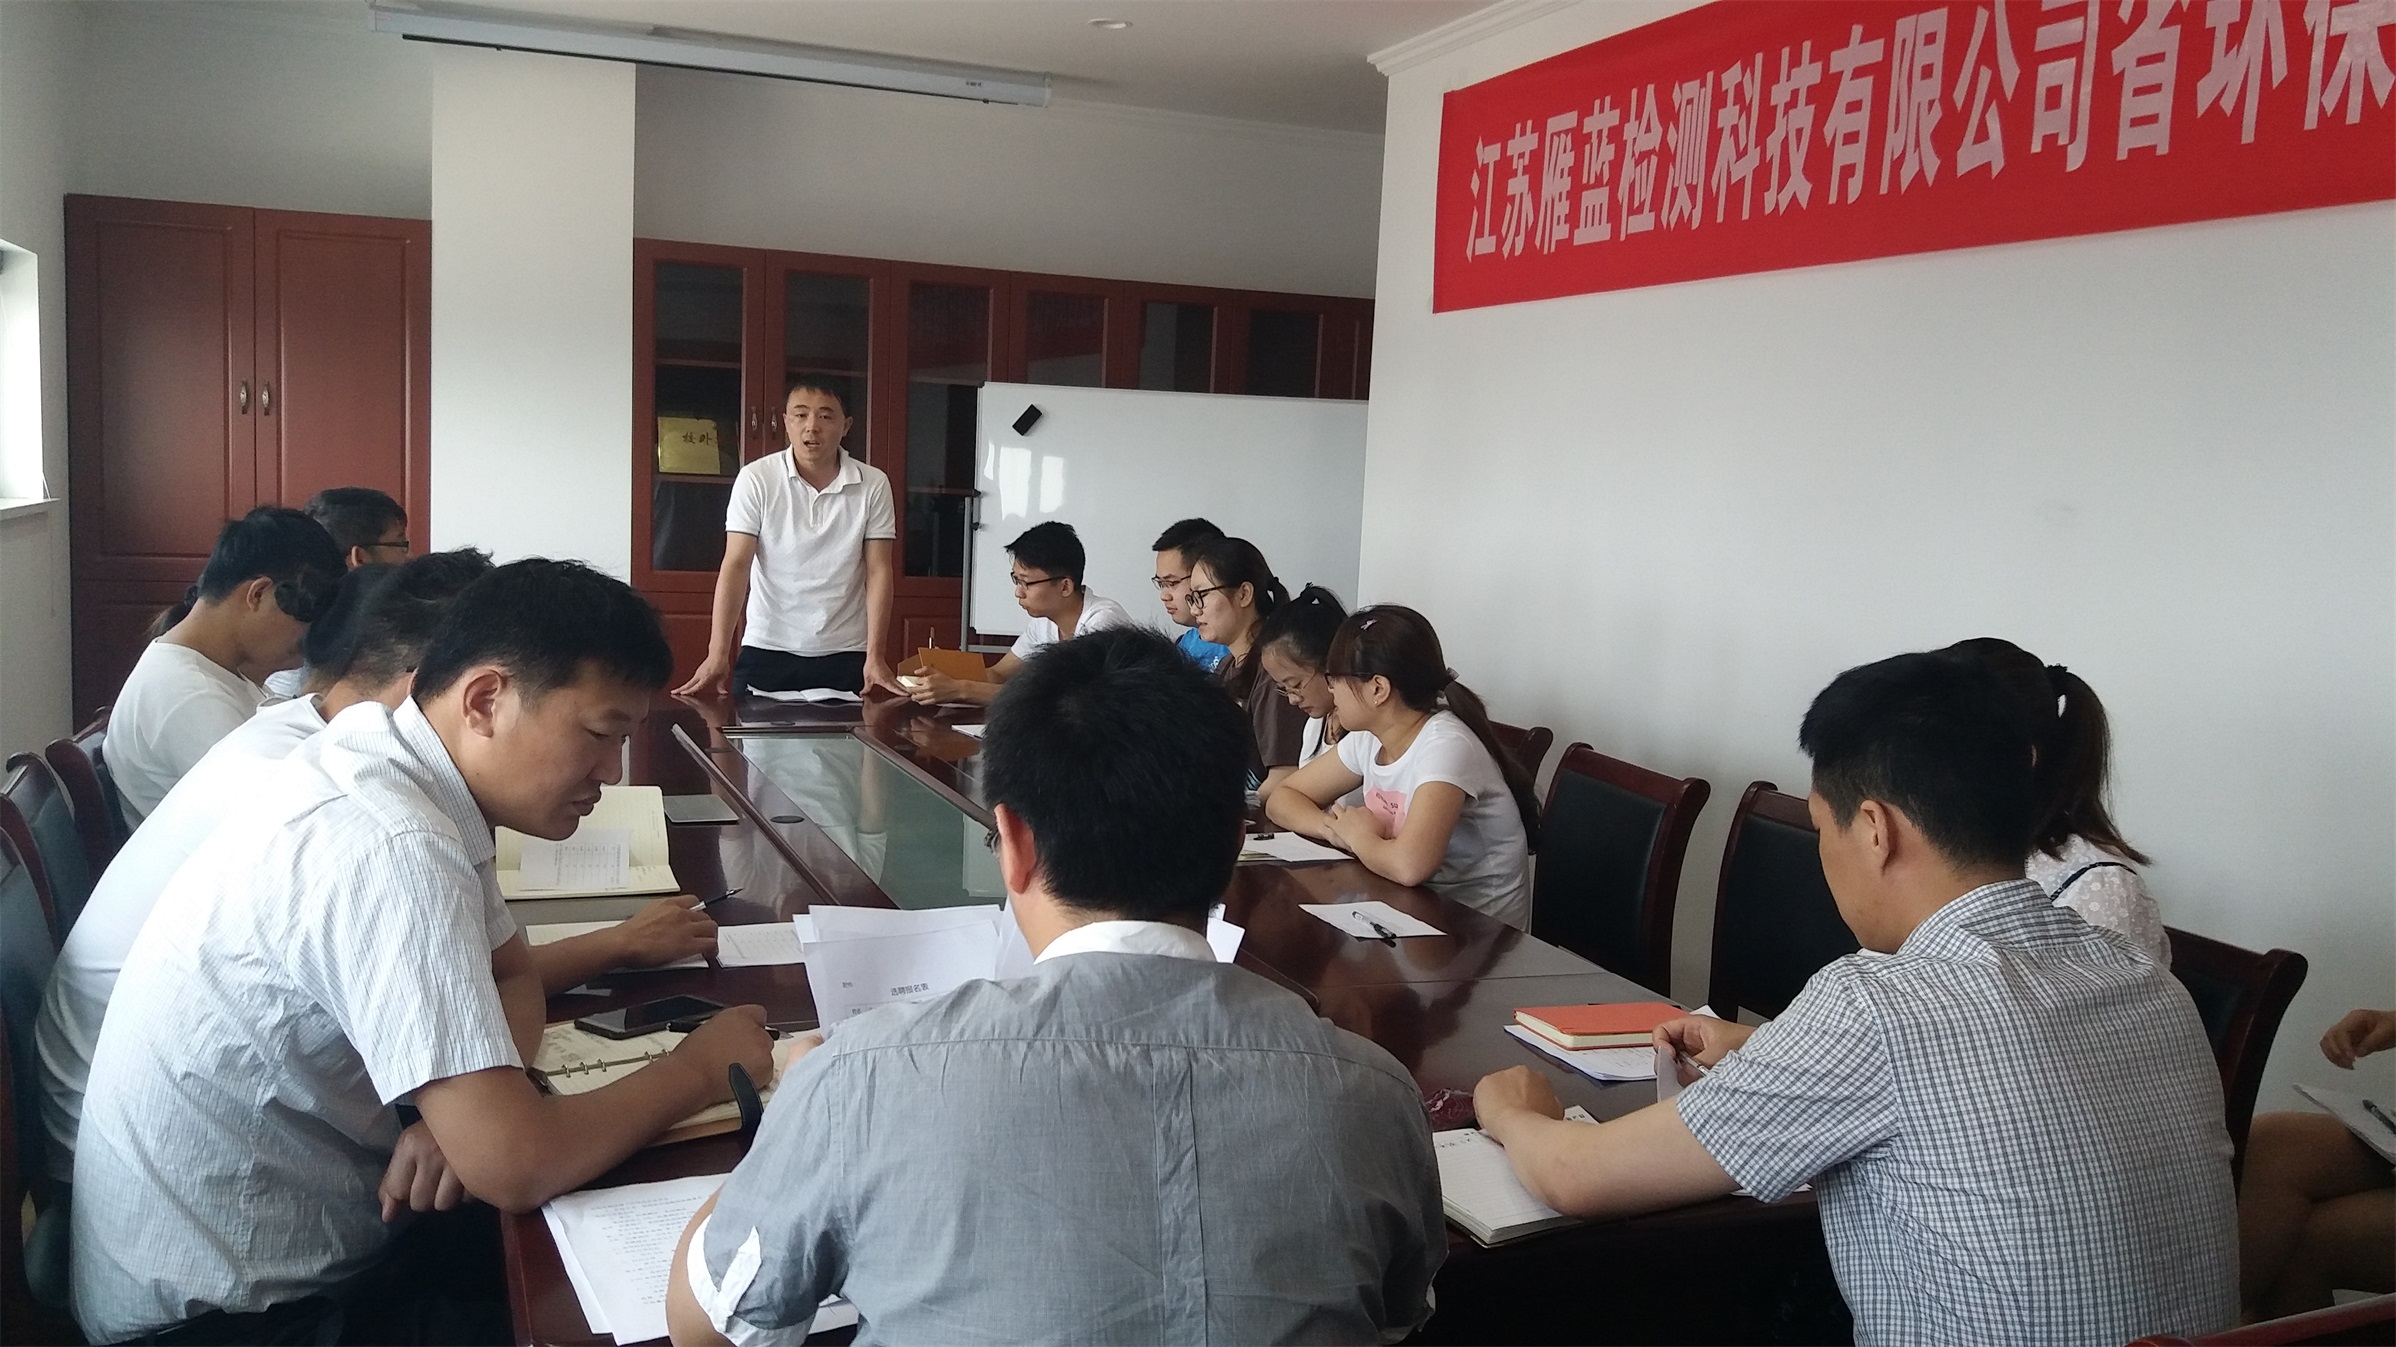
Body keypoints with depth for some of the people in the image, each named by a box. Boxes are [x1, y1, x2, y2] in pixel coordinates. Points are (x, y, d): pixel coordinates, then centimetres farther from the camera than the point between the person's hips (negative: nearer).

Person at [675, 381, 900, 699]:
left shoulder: (874, 485, -3)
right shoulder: (755, 479, -5)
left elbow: (879, 572, -3)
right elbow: (736, 566, -9)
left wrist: (875, 657, -12)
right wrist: (718, 653, -18)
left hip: (846, 655, 1)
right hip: (766, 651, 0)